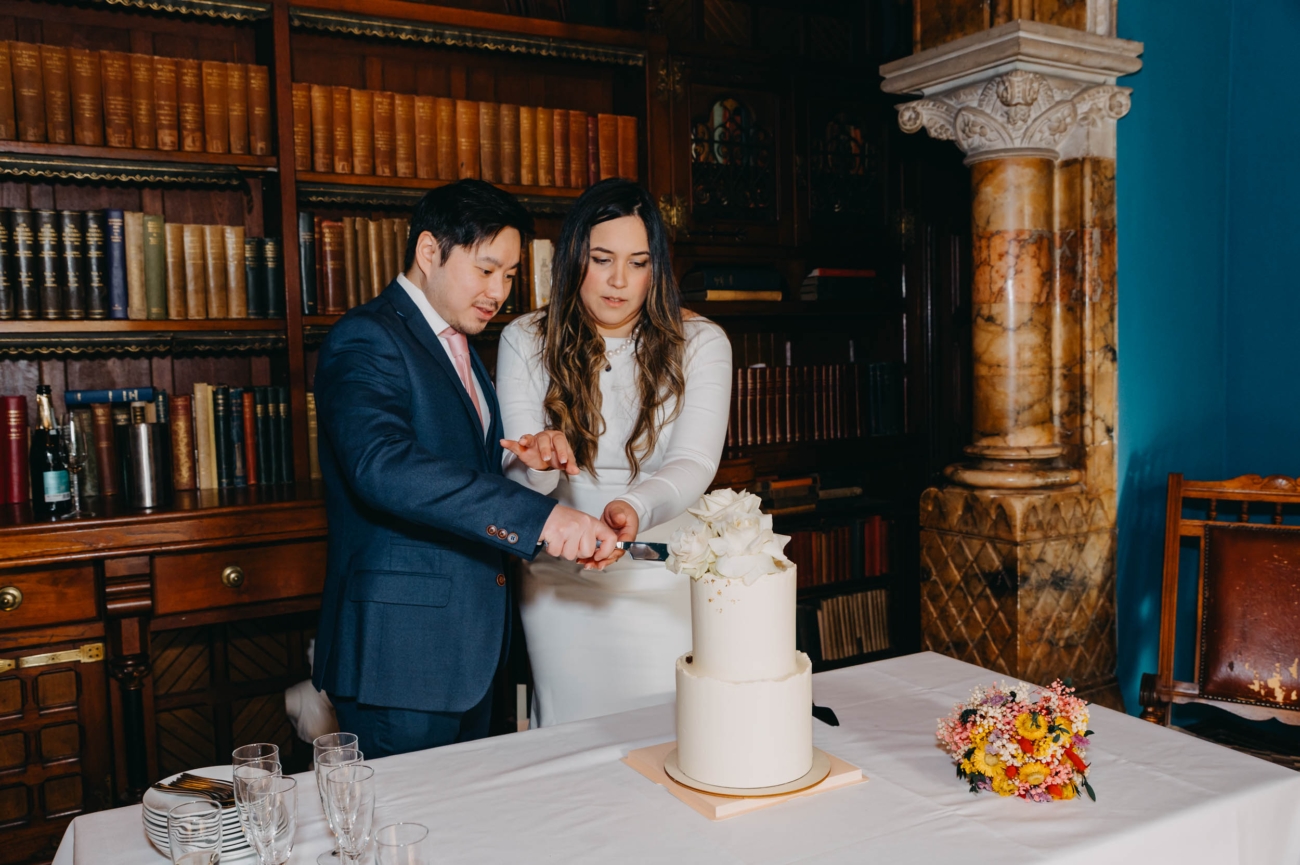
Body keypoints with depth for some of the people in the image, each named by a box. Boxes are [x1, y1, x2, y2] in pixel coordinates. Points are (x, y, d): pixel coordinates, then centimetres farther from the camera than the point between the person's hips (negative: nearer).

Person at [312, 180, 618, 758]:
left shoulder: (457, 346, 17)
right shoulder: (365, 340, -14)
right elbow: (381, 465, -33)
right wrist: (537, 515, -39)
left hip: (470, 646, 9)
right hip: (401, 652, -9)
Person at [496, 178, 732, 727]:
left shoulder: (699, 343, -2)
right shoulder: (525, 341, 0)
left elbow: (694, 464, -13)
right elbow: (516, 479, -6)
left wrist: (635, 508, -33)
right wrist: (538, 461, -29)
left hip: (668, 582, 0)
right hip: (564, 581, 1)